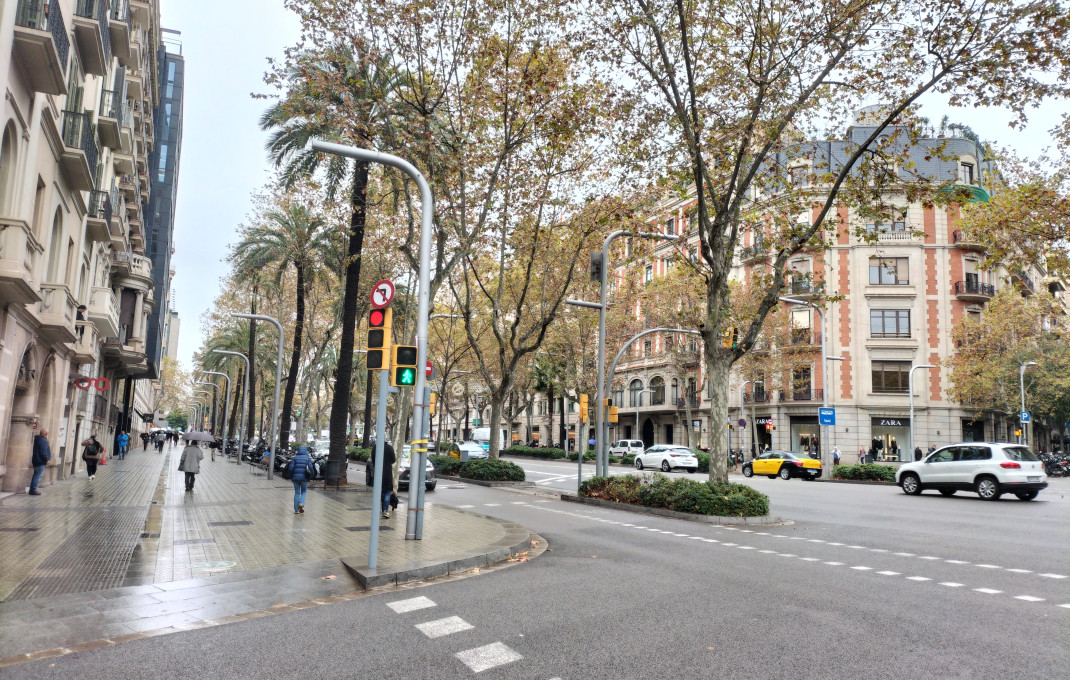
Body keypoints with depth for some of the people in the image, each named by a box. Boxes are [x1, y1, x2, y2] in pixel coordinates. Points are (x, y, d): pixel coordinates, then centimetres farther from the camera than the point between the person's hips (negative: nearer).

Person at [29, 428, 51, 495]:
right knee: (38, 476, -5)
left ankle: (32, 489, 22)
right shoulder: (43, 441, -19)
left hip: (36, 461, 10)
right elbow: (43, 452, -23)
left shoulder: (37, 439, 12)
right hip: (40, 462, -10)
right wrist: (47, 459, -14)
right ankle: (33, 490, -4)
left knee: (36, 475, 17)